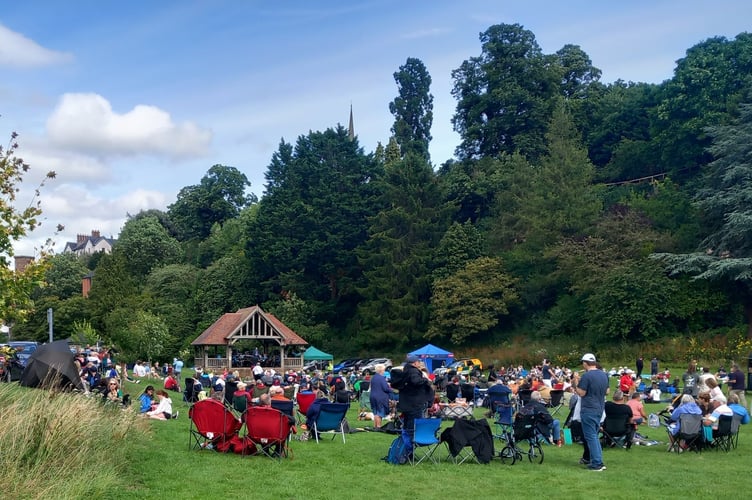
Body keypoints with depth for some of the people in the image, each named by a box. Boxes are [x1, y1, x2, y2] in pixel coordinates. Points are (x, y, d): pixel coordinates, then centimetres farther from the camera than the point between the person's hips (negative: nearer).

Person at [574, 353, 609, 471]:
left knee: (591, 436, -1)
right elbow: (607, 391, 16)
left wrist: (576, 382, -4)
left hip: (588, 410, -8)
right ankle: (599, 461, 19)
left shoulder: (586, 376, -17)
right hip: (599, 409, 8)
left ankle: (597, 463, 0)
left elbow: (581, 393, -16)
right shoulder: (604, 375, 8)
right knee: (594, 436, 18)